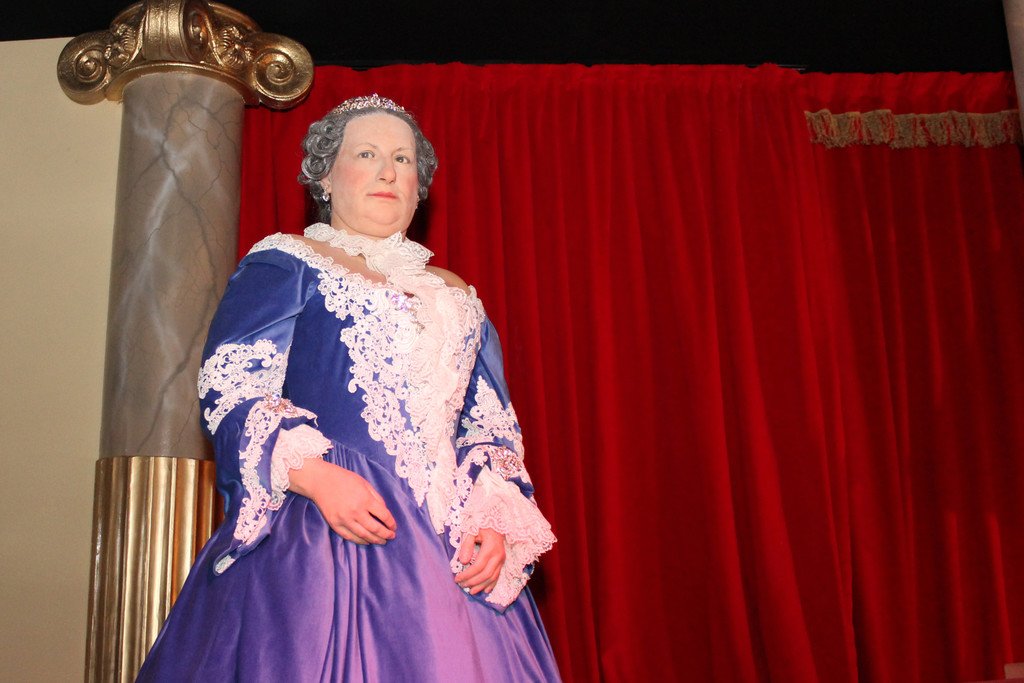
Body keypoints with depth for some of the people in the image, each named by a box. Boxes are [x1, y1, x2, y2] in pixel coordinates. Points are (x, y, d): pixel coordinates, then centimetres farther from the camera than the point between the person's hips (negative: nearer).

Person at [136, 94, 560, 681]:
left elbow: (493, 428, 15)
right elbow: (229, 388, -5)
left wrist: (495, 521, -2)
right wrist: (314, 474, -20)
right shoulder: (286, 264, 6)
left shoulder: (456, 297, 19)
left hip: (448, 546, 4)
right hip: (316, 530, -4)